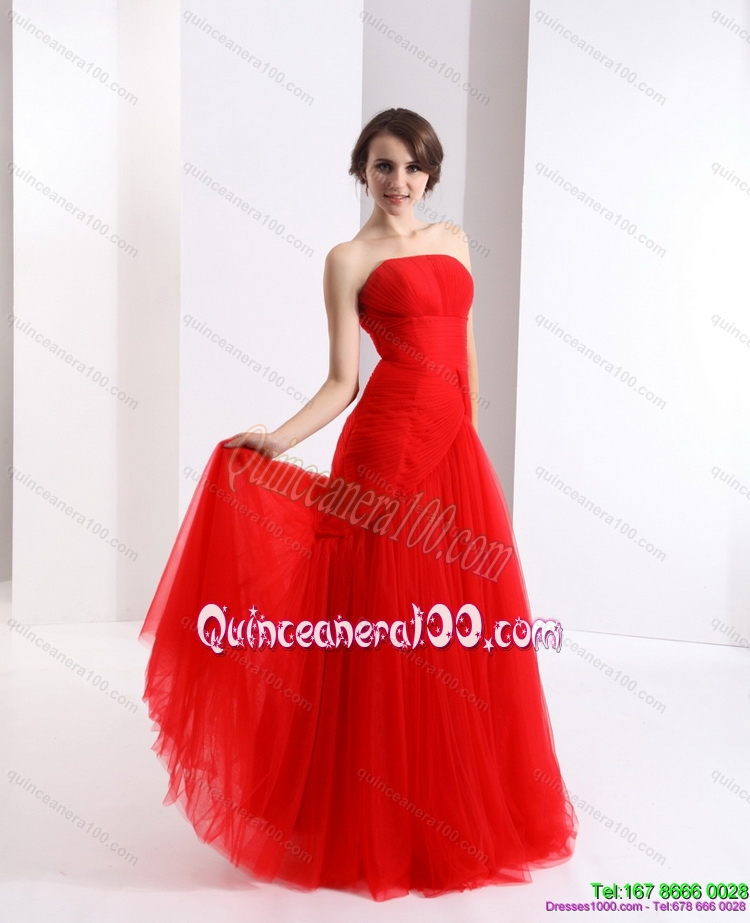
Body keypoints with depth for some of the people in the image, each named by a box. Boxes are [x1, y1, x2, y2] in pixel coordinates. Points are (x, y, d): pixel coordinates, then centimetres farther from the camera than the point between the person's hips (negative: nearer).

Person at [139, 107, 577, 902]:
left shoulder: (453, 241, 17)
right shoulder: (349, 260, 1)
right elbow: (342, 381, -4)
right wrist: (278, 440, -17)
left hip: (457, 449, 6)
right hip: (388, 448, -5)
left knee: (467, 635, 9)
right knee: (391, 635, -1)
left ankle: (464, 804, 29)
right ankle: (382, 824, 17)